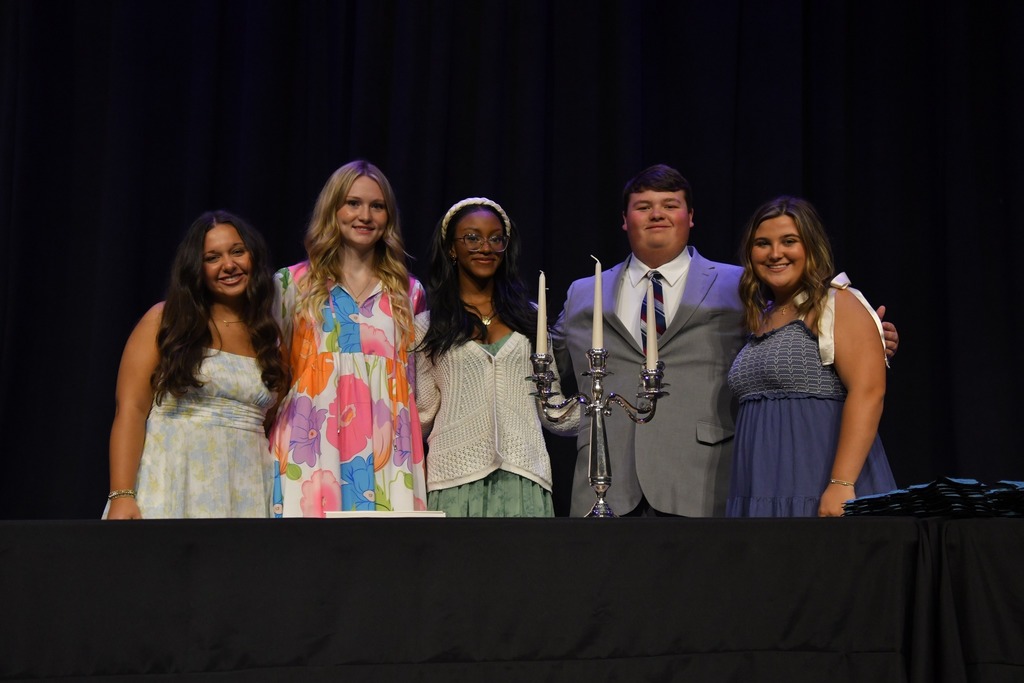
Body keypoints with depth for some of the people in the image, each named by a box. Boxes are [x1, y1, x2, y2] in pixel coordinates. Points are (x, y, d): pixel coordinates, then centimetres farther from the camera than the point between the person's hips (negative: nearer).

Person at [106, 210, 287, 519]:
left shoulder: (271, 335, 9)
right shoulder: (164, 320, 0)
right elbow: (130, 410, -7)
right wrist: (122, 496, -17)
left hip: (246, 492, 3)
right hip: (171, 482, -2)